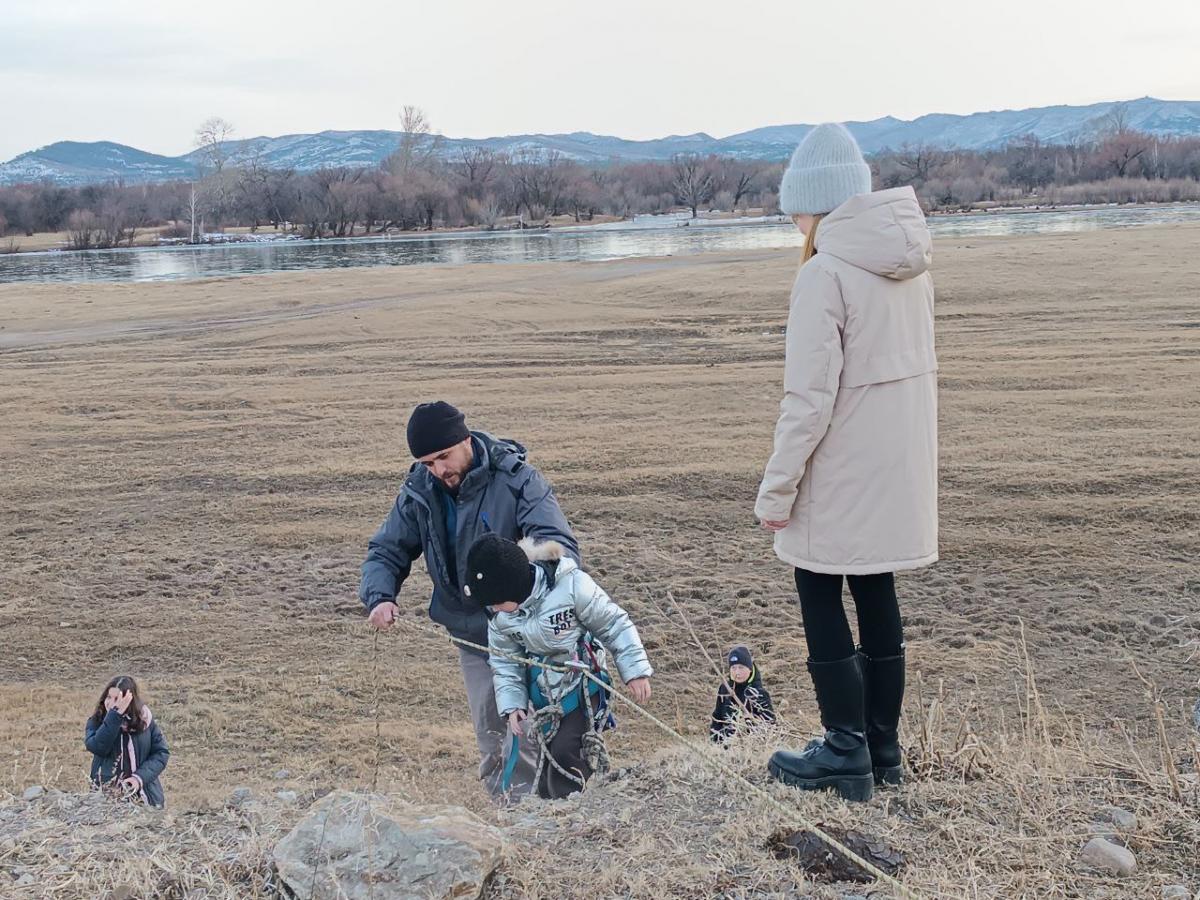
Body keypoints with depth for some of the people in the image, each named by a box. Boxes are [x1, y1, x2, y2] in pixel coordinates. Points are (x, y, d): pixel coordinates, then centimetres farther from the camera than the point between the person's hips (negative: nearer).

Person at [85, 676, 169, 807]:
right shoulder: (96, 722, -2)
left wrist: (140, 777, -16)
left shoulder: (144, 720, -1)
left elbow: (161, 753, -2)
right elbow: (97, 747, -22)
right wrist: (115, 714, -26)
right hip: (106, 795, 0)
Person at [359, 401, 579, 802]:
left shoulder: (516, 480, -18)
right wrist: (378, 597, -16)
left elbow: (560, 544, -26)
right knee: (491, 740, 13)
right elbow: (387, 551, 5)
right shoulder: (419, 491, -2)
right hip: (472, 637, 5)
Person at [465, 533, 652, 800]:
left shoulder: (572, 585, -23)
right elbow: (504, 662, 6)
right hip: (542, 692, 5)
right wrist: (512, 705, -3)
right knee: (548, 756, 5)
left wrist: (635, 669, -12)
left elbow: (615, 625, -13)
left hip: (582, 684, -5)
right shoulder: (499, 617, -7)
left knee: (565, 753, -16)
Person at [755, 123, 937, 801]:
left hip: (842, 472, -8)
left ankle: (846, 752, 10)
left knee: (821, 598, 5)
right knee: (877, 592, 16)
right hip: (900, 465, 8)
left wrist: (777, 488, -15)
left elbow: (810, 397, -21)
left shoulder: (826, 273, -19)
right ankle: (883, 746, 25)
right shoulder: (910, 261, 6)